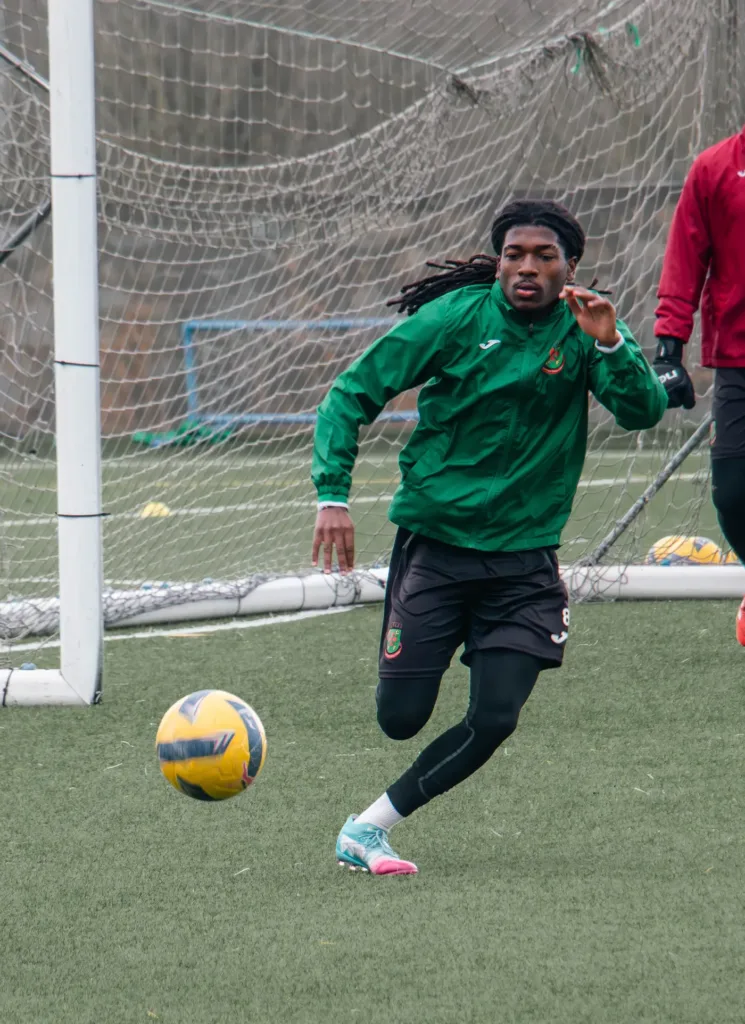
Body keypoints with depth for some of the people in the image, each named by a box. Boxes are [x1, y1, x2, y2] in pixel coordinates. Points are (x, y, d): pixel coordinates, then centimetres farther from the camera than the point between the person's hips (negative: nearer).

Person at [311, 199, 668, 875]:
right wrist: (333, 493, -15)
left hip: (525, 559, 2)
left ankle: (367, 830, 5)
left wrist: (609, 345, -31)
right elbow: (352, 393, -4)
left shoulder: (583, 329, -1)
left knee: (494, 721, -10)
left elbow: (645, 412, -14)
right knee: (401, 718, -6)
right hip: (435, 541, -2)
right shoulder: (456, 317, -7)